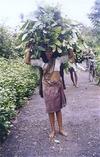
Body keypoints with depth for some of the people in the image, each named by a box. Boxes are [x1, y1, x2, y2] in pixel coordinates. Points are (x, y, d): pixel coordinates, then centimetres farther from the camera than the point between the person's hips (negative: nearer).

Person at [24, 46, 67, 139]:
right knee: (50, 109, 8)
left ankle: (61, 129, 25)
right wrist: (30, 49, -2)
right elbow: (27, 61, 0)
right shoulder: (41, 62, 2)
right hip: (47, 87, 0)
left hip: (57, 86, 1)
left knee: (58, 108, 12)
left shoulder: (58, 60, 4)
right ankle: (53, 130, 23)